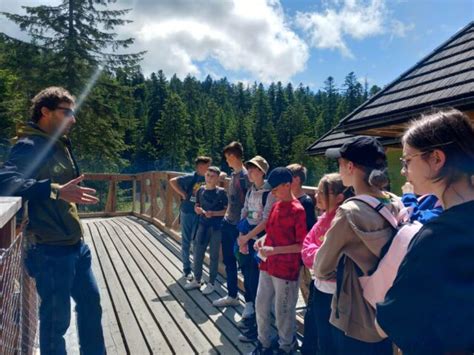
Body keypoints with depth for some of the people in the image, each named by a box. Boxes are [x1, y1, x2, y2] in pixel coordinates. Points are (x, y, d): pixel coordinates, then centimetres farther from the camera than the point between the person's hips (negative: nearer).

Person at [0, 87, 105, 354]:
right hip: (51, 251, -9)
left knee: (91, 302, 20)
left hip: (75, 244, 9)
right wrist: (55, 191, -41)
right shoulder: (29, 146, -15)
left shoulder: (59, 145, 12)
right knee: (57, 318, 6)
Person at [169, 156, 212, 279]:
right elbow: (173, 181, -17)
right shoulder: (191, 177, -15)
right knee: (186, 242, 8)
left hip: (200, 214, 4)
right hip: (187, 212, -4)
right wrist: (183, 194, -15)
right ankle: (186, 269, 20)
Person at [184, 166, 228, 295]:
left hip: (216, 227, -4)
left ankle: (211, 283, 19)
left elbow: (227, 210, -9)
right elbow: (196, 206, 15)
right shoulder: (201, 190, 4)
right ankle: (197, 280, 26)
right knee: (198, 253, 9)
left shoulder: (221, 192, -9)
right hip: (203, 225, 4)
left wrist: (213, 213, -20)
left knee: (214, 255, 6)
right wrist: (198, 209, -7)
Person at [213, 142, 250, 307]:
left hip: (238, 225, -9)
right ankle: (232, 295, 30)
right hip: (228, 223, 9)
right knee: (228, 260, 16)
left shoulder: (245, 175, -16)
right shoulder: (233, 174, 10)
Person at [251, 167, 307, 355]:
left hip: (286, 270, -7)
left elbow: (301, 246, -17)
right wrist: (264, 239, -1)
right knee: (261, 306, 16)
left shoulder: (298, 210, -17)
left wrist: (273, 250, -22)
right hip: (268, 266, 7)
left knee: (283, 312, 8)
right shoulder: (275, 206, 6)